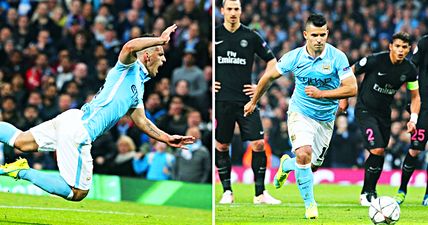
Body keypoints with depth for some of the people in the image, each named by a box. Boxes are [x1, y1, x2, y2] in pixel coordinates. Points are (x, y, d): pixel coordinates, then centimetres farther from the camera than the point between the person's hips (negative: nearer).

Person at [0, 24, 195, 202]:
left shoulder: (139, 87, 23)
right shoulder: (130, 68, -4)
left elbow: (141, 121, 29)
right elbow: (130, 47, -27)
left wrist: (167, 139, 22)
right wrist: (160, 40, -15)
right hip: (78, 129, -9)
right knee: (78, 193, -7)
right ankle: (23, 172, -6)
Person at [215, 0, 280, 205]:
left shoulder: (251, 37, 2)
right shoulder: (214, 35, 2)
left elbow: (272, 61, 11)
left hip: (245, 99, 0)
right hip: (221, 99, 0)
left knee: (258, 143, -8)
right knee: (222, 146, 4)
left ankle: (260, 193, -2)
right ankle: (227, 191, 15)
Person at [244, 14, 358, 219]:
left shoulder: (337, 57, -15)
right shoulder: (294, 57, -11)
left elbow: (351, 88, -18)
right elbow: (269, 76, 5)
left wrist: (321, 94, -26)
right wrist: (253, 102, 14)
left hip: (326, 119, 2)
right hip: (300, 113, -2)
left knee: (312, 166, 9)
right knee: (304, 154, -26)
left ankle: (286, 165, 44)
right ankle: (310, 203, -11)